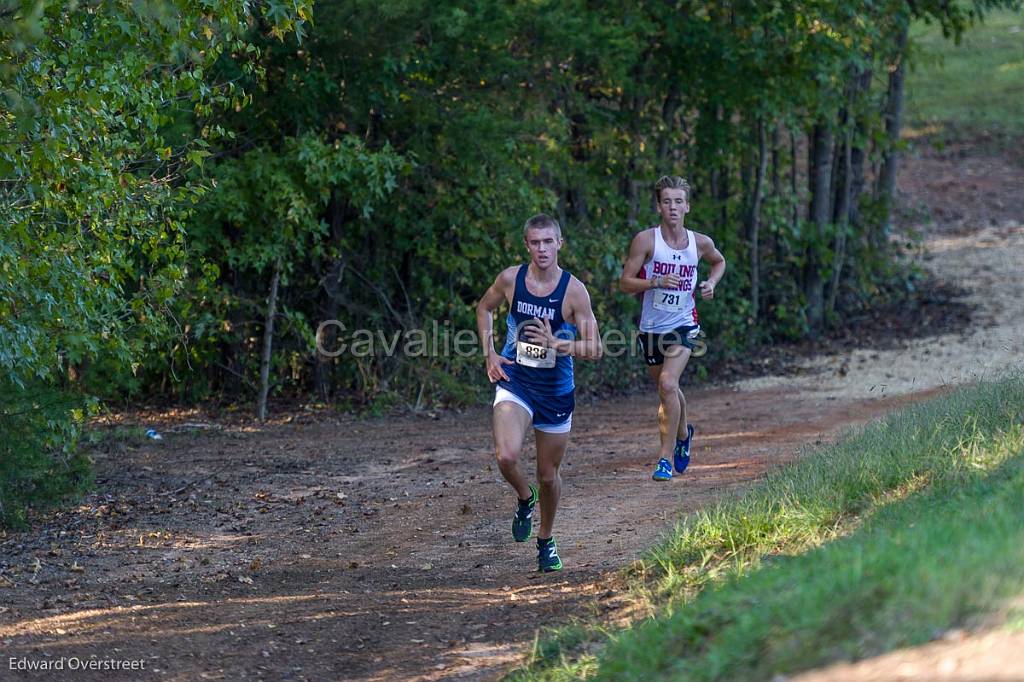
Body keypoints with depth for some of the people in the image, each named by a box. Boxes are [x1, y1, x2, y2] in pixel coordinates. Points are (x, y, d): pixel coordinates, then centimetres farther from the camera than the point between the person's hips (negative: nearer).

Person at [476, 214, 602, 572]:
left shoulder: (574, 290, -12)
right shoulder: (510, 279, -7)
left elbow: (594, 349, -11)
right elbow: (484, 308, 15)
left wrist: (556, 344, -26)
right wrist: (489, 353, 3)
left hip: (556, 391, 0)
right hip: (514, 383, 0)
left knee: (548, 475, 10)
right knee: (506, 456, -24)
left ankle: (546, 540, 35)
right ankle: (524, 499, 10)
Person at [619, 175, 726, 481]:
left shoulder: (701, 243, -2)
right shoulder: (646, 240, -9)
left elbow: (719, 262, 21)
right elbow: (625, 283, -9)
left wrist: (712, 283, 1)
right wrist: (656, 282, -25)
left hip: (683, 325, -1)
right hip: (652, 327, 1)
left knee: (668, 384, -22)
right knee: (668, 388, 17)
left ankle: (666, 457, -18)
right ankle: (683, 433, 48)